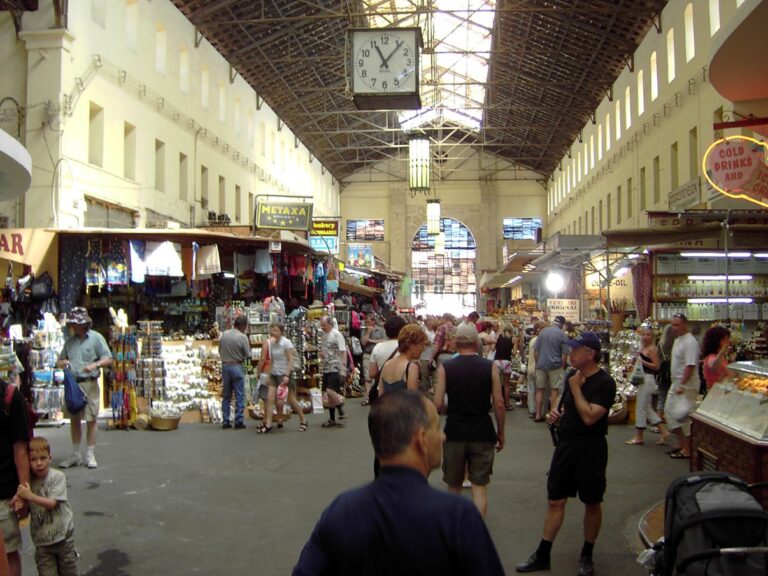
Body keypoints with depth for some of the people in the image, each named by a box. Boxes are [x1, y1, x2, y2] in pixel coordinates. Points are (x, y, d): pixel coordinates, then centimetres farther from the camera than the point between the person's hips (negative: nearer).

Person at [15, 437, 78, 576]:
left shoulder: (58, 476, -13)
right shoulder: (28, 481, -4)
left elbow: (52, 503, -20)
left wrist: (29, 496, -26)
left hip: (62, 535, -2)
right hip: (41, 538, 2)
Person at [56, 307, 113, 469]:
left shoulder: (96, 338, -2)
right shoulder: (70, 341, 13)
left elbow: (108, 359, -5)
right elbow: (60, 360, 21)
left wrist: (95, 365, -23)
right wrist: (62, 363, -3)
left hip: (89, 384, -5)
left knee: (91, 420, -1)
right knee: (74, 420, 11)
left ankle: (90, 455, 8)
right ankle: (75, 455, 22)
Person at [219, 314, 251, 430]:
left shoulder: (224, 334, 0)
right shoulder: (242, 337, -14)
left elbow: (220, 351, 7)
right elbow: (248, 355, -9)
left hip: (225, 365, 5)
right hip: (237, 366, -5)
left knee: (226, 395, 13)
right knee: (239, 396, 3)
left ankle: (226, 421, 15)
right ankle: (239, 421, 4)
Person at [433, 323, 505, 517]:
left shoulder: (445, 368, -6)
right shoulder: (490, 367, -5)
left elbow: (437, 404, -10)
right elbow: (499, 404, -5)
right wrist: (501, 434, 7)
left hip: (454, 431, 1)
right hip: (482, 432, -1)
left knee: (454, 486, 18)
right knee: (480, 487, 8)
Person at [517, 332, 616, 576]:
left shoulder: (604, 383, -16)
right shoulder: (572, 376, 6)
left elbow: (589, 417, -26)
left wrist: (576, 388, -18)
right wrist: (554, 413, 1)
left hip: (590, 449, -6)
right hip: (565, 446, 7)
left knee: (592, 503, 10)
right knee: (555, 501, 9)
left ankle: (586, 556, 26)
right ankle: (542, 555, 16)